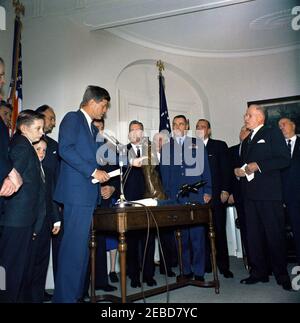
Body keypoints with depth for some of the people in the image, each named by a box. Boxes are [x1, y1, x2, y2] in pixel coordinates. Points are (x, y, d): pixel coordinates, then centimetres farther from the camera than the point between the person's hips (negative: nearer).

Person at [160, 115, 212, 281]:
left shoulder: (197, 144, 11)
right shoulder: (166, 147, 14)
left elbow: (205, 169, 7)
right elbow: (164, 173, 11)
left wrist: (207, 192, -1)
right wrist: (168, 194, 3)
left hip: (196, 196, -1)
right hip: (176, 198, 1)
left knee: (197, 234, -3)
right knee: (181, 235, 3)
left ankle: (199, 271, 7)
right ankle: (186, 271, 14)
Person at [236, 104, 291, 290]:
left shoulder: (273, 133, 1)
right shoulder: (246, 141, 23)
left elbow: (284, 160, -10)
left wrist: (258, 166, -15)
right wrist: (239, 171, 5)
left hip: (269, 193, -7)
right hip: (250, 195, 7)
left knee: (275, 235, -3)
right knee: (254, 235, 8)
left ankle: (282, 275, 9)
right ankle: (259, 272, 17)